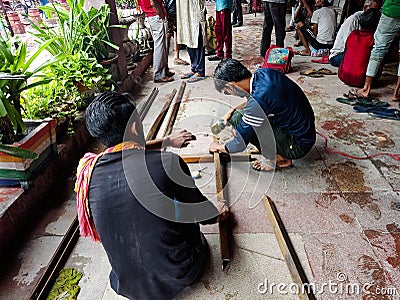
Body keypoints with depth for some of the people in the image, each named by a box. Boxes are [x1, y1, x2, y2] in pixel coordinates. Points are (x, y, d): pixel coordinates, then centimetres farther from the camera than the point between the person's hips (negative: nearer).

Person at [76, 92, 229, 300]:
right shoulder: (168, 163, -27)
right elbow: (201, 214, -9)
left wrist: (167, 141, 22)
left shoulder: (88, 171, -14)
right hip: (178, 275, -3)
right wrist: (216, 213, 15)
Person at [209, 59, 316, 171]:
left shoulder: (257, 103, -30)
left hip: (299, 145, -8)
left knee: (237, 119, -17)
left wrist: (219, 147, 2)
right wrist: (233, 109, 11)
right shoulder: (265, 72, -6)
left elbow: (239, 145, -17)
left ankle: (279, 159, -4)